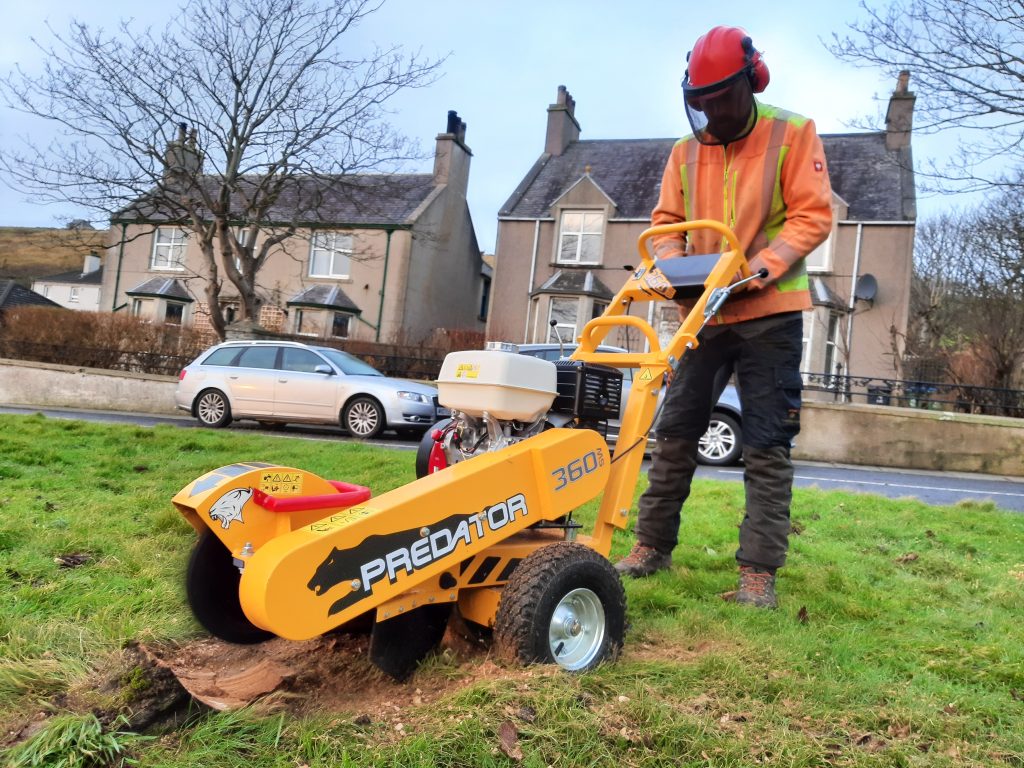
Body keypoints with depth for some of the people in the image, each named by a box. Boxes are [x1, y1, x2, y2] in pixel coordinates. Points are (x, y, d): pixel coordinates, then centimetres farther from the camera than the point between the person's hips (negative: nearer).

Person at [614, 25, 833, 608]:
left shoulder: (793, 135, -2)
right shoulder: (686, 151, 10)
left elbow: (814, 215, -8)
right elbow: (666, 223, 12)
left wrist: (765, 265, -22)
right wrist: (675, 264, -9)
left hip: (770, 311, -4)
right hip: (703, 312, 4)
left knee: (767, 444, -3)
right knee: (676, 431, 7)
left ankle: (760, 571, 3)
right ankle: (653, 545, 18)